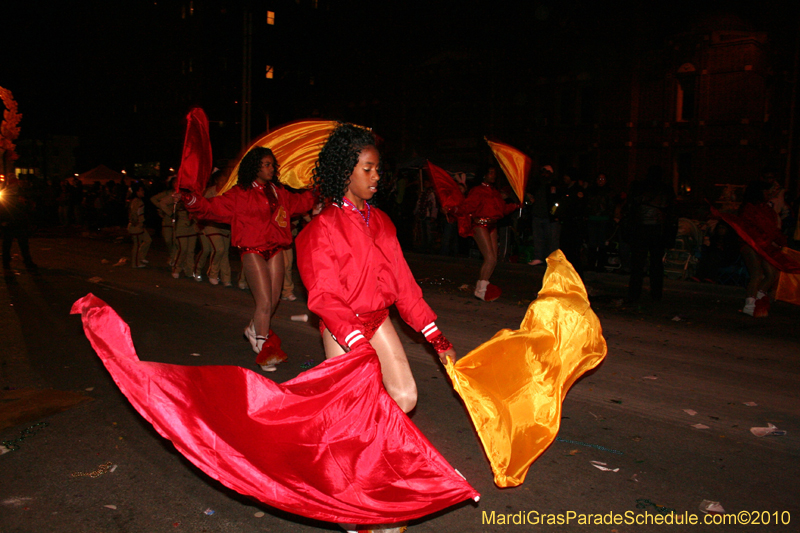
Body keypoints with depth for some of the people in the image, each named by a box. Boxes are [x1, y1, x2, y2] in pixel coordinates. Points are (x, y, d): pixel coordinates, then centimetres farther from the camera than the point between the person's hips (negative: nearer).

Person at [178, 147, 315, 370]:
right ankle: (264, 350, 3)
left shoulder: (279, 193, 16)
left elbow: (301, 201, 32)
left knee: (274, 300, 7)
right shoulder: (240, 194, -2)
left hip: (275, 251, 6)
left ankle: (254, 329, 36)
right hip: (253, 251, -6)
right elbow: (213, 206, -7)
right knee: (264, 302, -9)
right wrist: (189, 199, -20)